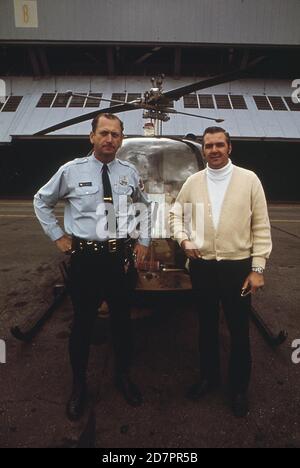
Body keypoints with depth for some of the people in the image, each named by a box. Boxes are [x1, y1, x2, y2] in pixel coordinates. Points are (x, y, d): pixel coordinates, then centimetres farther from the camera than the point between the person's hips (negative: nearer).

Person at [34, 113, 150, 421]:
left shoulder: (130, 173, 4)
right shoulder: (71, 171, -3)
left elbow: (144, 206, 21)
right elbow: (41, 201, 10)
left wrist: (144, 241, 13)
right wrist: (57, 236, 3)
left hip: (120, 256, 3)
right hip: (84, 257, -2)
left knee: (122, 320, 14)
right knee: (82, 323, 9)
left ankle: (123, 376, 40)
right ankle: (78, 385, 34)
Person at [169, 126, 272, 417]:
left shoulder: (249, 180, -4)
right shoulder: (193, 182, 4)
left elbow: (261, 226, -4)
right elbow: (176, 214, 14)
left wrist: (258, 268, -8)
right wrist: (183, 240, -4)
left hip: (237, 267, -2)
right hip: (201, 266, 3)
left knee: (239, 331, 12)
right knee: (206, 327, 18)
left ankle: (239, 388, 35)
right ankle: (208, 377, 41)